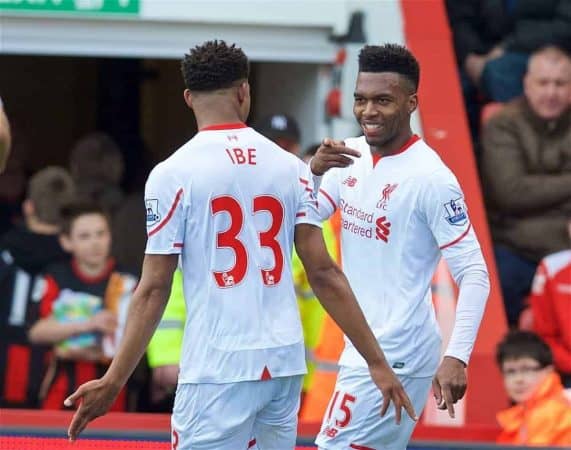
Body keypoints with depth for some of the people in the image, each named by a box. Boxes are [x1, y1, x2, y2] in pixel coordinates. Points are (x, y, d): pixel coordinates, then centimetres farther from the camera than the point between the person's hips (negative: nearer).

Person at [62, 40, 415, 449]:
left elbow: (154, 289, -6)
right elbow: (324, 273, 2)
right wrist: (377, 362, 6)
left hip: (218, 369, -5)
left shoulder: (172, 174, -5)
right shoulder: (290, 167, 5)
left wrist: (114, 381, -1)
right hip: (285, 362, 5)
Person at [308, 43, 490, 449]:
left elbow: (474, 275, -17)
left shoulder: (430, 177, -16)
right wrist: (314, 171, -17)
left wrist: (457, 357, -27)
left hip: (395, 355, -8)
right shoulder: (351, 156, 5)